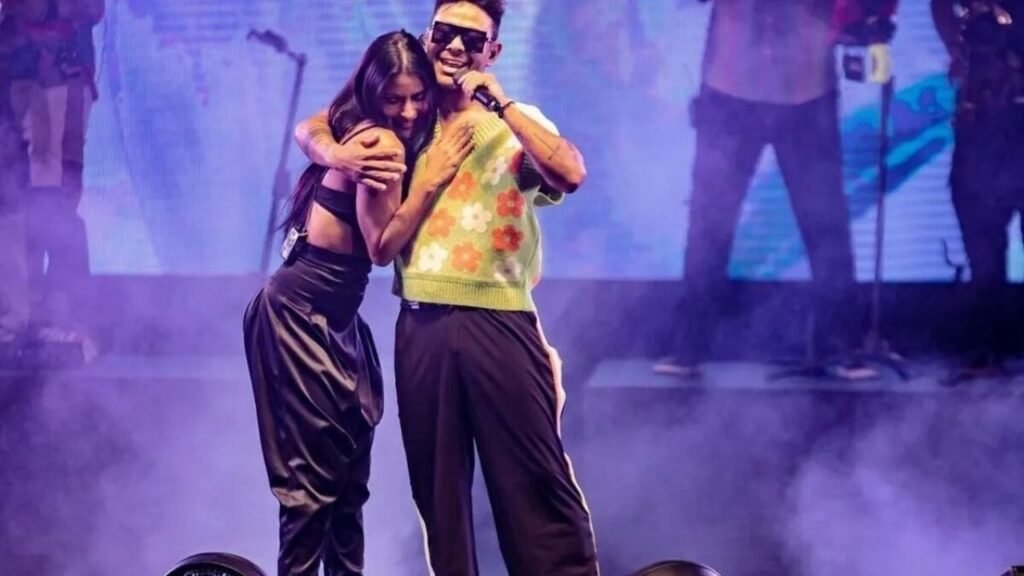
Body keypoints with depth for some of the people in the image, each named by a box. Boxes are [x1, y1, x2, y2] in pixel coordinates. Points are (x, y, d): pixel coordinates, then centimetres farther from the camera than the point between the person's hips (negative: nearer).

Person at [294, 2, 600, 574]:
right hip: (421, 324, 3)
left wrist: (501, 105, -14)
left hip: (499, 322, -3)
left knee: (535, 480, -6)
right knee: (437, 484, 8)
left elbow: (571, 173, -11)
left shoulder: (516, 123, 8)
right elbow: (311, 127, 17)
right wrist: (336, 153, -6)